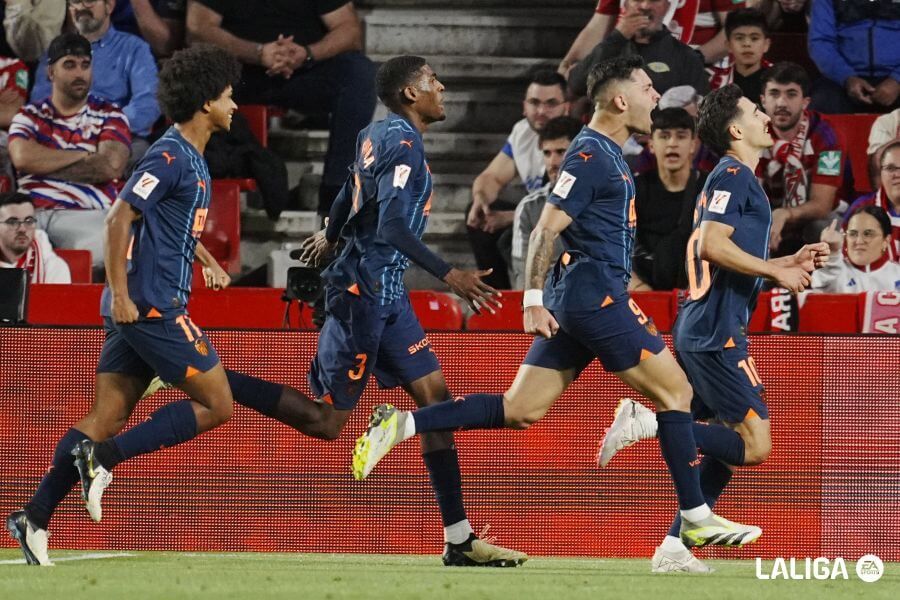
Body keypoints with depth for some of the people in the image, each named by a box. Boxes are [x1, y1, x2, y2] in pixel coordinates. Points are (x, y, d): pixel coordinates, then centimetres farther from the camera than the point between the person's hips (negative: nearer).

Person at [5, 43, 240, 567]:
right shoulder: (171, 156, -13)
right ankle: (106, 457, -9)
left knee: (107, 418, 6)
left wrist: (208, 261, 27)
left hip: (136, 311, 9)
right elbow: (120, 218, -19)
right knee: (218, 405, -6)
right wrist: (121, 293, -21)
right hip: (152, 307, -9)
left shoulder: (192, 159, 17)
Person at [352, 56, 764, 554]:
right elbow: (545, 230, -16)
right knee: (676, 391, -4)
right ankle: (696, 518, -1)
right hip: (595, 294, -10)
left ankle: (402, 424, -2)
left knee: (519, 411, 5)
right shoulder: (591, 155, -12)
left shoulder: (607, 154, 18)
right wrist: (534, 300, -18)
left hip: (577, 299, 10)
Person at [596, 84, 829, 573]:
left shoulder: (733, 178, 23)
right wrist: (777, 273, -13)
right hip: (715, 333, -10)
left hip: (701, 331, 10)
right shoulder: (733, 175, -8)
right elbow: (714, 244, -20)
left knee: (721, 450, 10)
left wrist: (791, 262, 19)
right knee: (755, 444, -14)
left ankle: (673, 549, 7)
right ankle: (648, 422, -14)